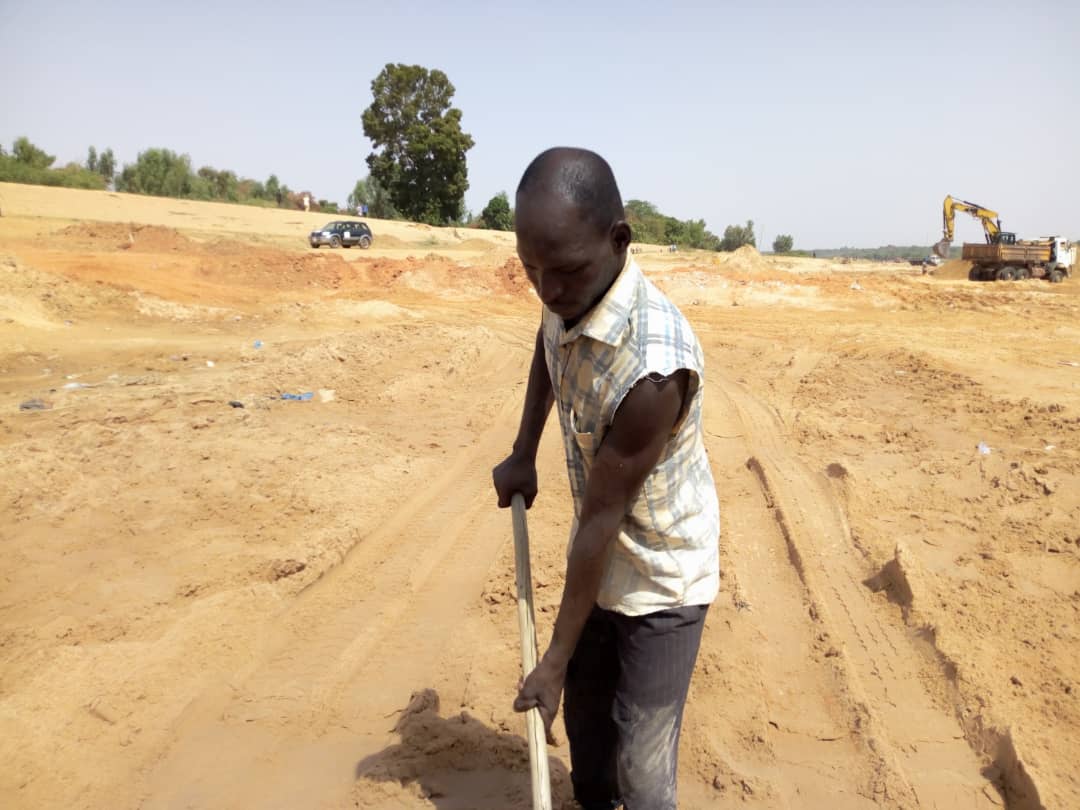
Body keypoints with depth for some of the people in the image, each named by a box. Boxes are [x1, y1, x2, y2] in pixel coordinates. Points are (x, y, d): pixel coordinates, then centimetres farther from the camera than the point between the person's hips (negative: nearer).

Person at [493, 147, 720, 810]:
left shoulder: (655, 364, -35)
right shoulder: (567, 297, -11)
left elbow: (602, 517, -28)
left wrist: (556, 659, -17)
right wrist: (523, 453, 7)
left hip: (663, 579, -7)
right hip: (599, 561, 7)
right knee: (585, 716, 23)